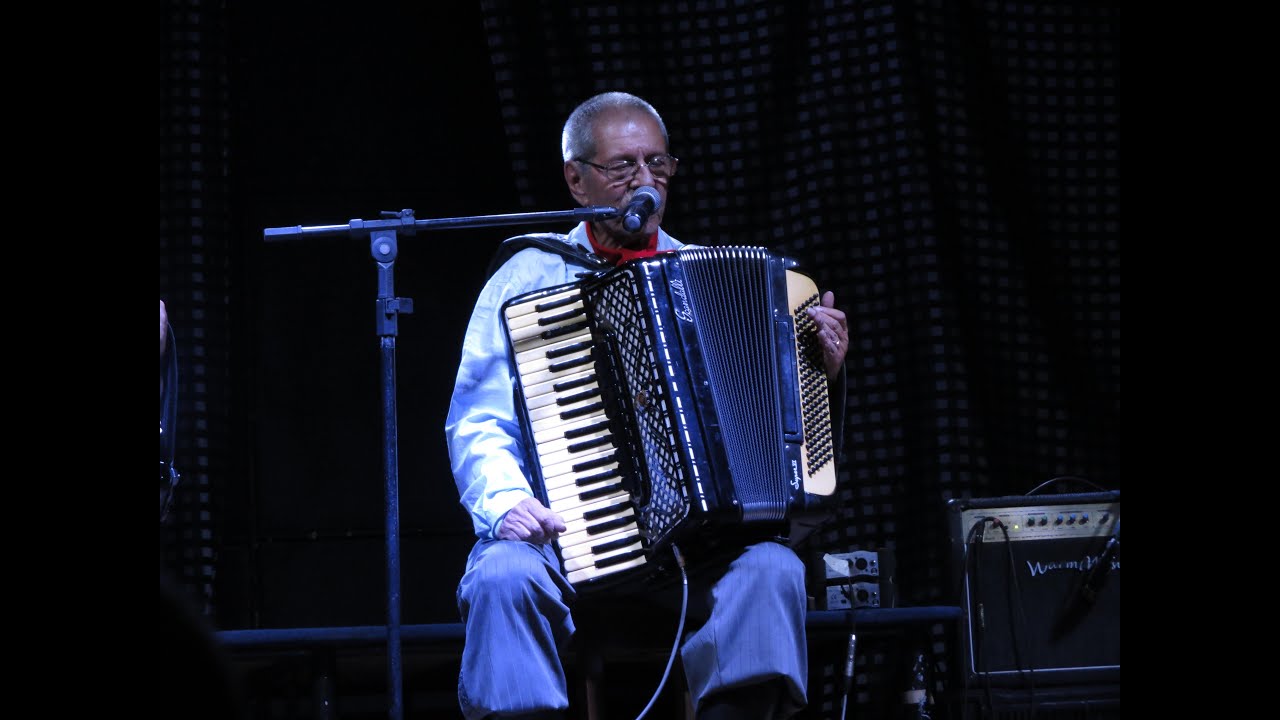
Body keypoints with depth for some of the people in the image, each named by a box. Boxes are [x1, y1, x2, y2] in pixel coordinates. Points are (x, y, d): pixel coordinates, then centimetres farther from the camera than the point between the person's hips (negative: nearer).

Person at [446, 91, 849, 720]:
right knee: (503, 578, -34)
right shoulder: (527, 279, 10)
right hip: (565, 537, -2)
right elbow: (478, 425, 2)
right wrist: (506, 501, -18)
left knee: (770, 568, -29)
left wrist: (820, 371, 1)